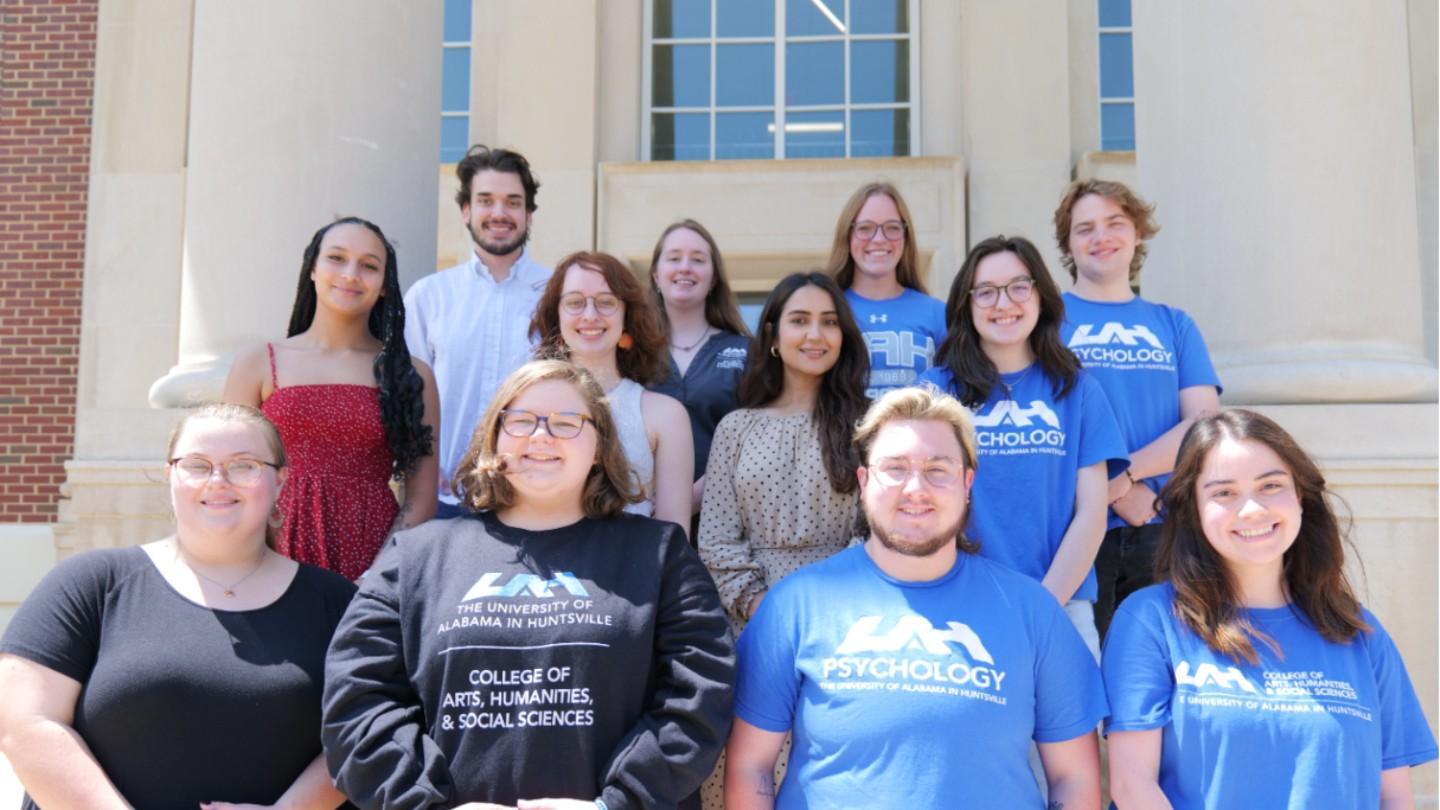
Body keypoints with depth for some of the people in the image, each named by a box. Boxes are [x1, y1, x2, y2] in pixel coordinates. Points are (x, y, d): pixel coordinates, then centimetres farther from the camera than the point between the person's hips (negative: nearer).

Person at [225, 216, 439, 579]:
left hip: (378, 565, 0)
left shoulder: (412, 375, 5)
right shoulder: (256, 366, 5)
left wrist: (376, 579, -10)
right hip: (281, 559, 0)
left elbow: (421, 500, 2)